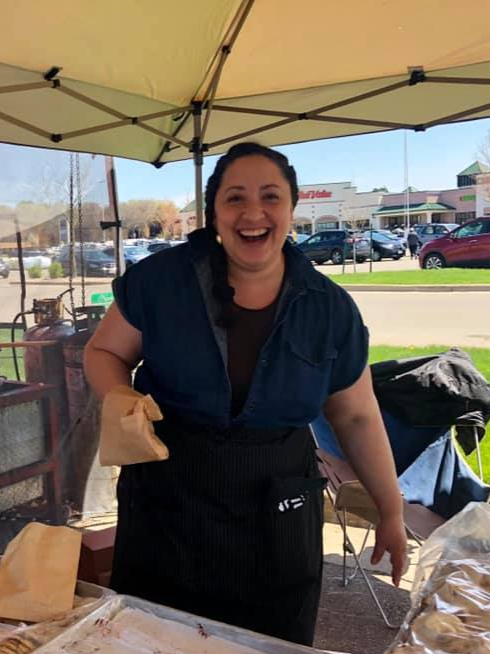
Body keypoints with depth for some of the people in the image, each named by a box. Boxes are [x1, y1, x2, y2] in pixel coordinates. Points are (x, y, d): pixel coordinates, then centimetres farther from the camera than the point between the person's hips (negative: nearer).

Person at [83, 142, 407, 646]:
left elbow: (357, 418, 5)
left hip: (275, 515, 1)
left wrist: (391, 513, 10)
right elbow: (103, 352, 4)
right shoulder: (159, 279, -10)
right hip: (164, 505, 0)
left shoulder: (330, 309, -5)